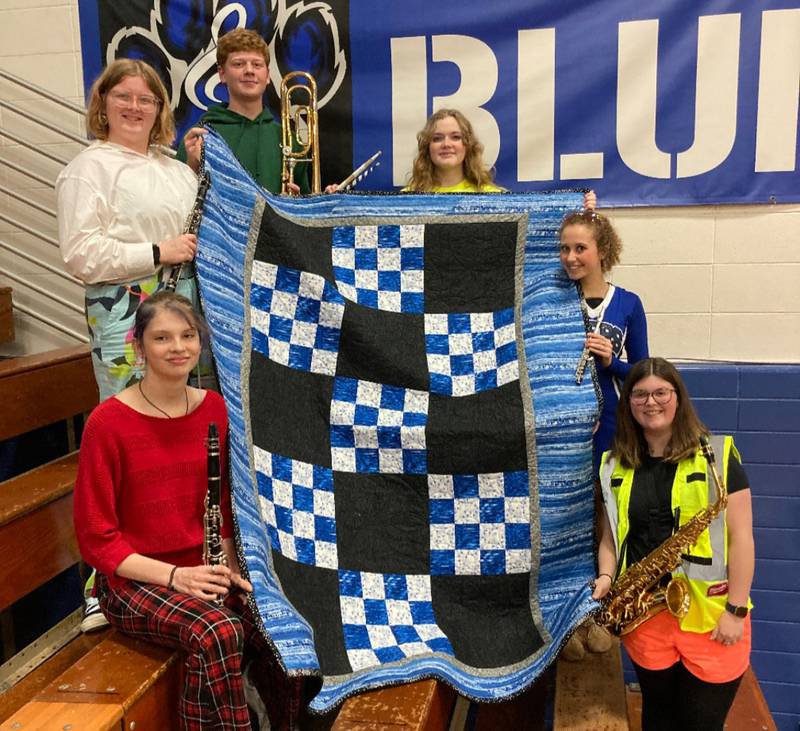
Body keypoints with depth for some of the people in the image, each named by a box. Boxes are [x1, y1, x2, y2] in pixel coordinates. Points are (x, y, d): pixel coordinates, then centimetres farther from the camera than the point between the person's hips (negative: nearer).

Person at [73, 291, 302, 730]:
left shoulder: (214, 408, 2)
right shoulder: (108, 422, -13)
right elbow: (96, 540, -9)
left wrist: (229, 563, -5)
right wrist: (173, 575, -19)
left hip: (204, 568, 5)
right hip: (133, 578, -4)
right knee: (217, 632, -32)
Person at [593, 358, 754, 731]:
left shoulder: (717, 455, -6)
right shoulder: (615, 465, 5)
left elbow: (740, 537, -8)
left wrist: (736, 610, -11)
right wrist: (606, 576, -5)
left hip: (710, 613, -3)